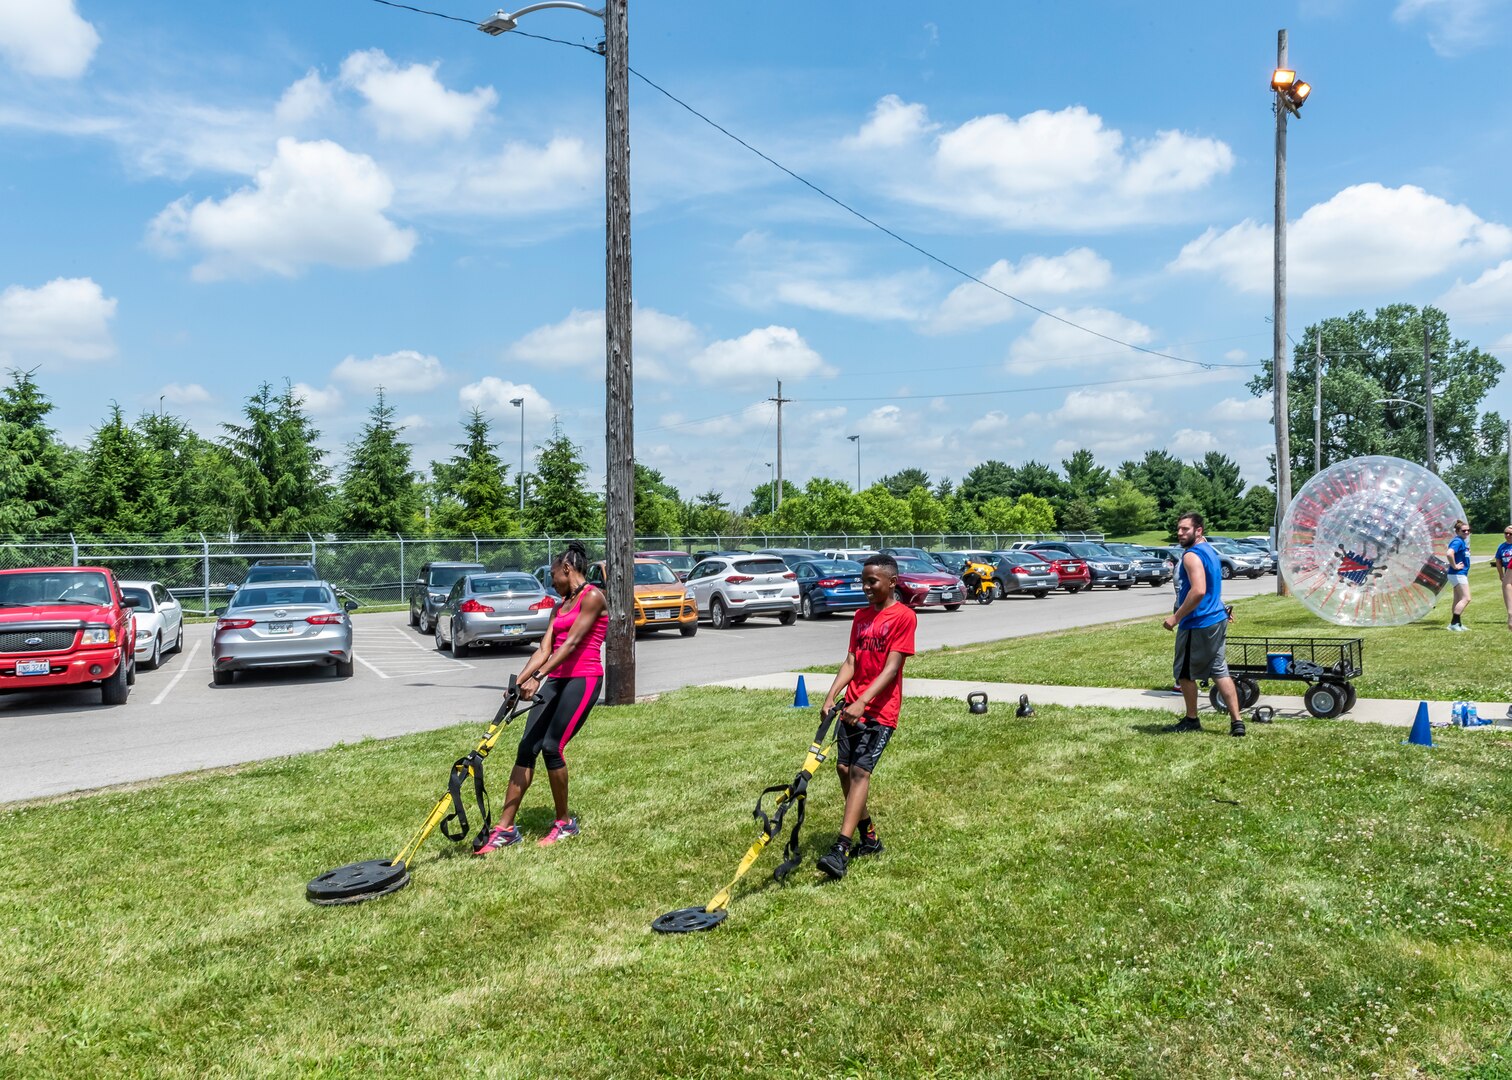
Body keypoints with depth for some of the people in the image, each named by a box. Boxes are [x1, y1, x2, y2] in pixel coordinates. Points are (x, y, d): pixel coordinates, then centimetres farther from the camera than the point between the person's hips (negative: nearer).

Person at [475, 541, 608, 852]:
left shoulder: (592, 597, -8)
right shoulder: (561, 605, 19)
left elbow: (571, 642, -18)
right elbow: (544, 650, 12)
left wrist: (536, 678, -24)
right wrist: (518, 682, -1)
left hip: (583, 679, -8)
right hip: (557, 680, 8)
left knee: (551, 747, -13)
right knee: (526, 747, 0)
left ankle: (565, 822, 7)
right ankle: (505, 828, 3)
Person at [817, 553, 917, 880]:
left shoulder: (904, 616, -9)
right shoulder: (861, 616, 13)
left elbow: (891, 668, -16)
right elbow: (850, 662, 8)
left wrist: (862, 702, -25)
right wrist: (831, 696, -7)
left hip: (881, 710, -7)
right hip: (853, 706, 7)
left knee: (860, 770, -15)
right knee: (843, 768, 7)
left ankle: (841, 850, -19)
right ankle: (869, 838, 24)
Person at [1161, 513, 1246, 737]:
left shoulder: (1192, 555, -19)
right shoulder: (1209, 550, 13)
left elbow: (1198, 591, -30)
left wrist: (1176, 617, -24)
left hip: (1197, 625, -9)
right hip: (1217, 620, 9)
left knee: (1184, 673, 6)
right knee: (1219, 671, 10)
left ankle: (1191, 720, 19)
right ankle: (1236, 721, 7)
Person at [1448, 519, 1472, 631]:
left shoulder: (1462, 541, 14)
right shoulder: (1458, 541, -17)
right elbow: (1450, 553, -35)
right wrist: (1454, 566, -25)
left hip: (1461, 574, 10)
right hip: (1458, 574, -10)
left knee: (1458, 599, 12)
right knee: (1466, 598, -11)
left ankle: (1457, 623, 17)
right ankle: (1453, 623, -11)